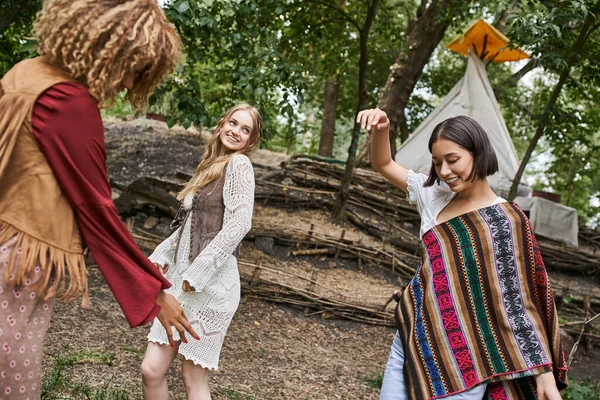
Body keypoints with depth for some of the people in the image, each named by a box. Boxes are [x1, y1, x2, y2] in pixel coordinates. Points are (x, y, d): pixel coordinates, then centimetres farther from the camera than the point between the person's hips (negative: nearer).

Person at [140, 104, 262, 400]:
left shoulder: (239, 164, -6)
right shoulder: (211, 166, 18)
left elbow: (239, 224, -18)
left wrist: (196, 274, -17)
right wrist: (161, 256, 12)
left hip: (210, 284, -8)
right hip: (182, 279, 8)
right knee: (151, 370, 5)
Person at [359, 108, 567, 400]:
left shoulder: (504, 220, -9)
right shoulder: (436, 196, 6)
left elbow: (517, 299, -8)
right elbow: (382, 165, 14)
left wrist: (545, 374, -10)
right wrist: (381, 129, -7)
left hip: (460, 356, -5)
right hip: (411, 338, 5)